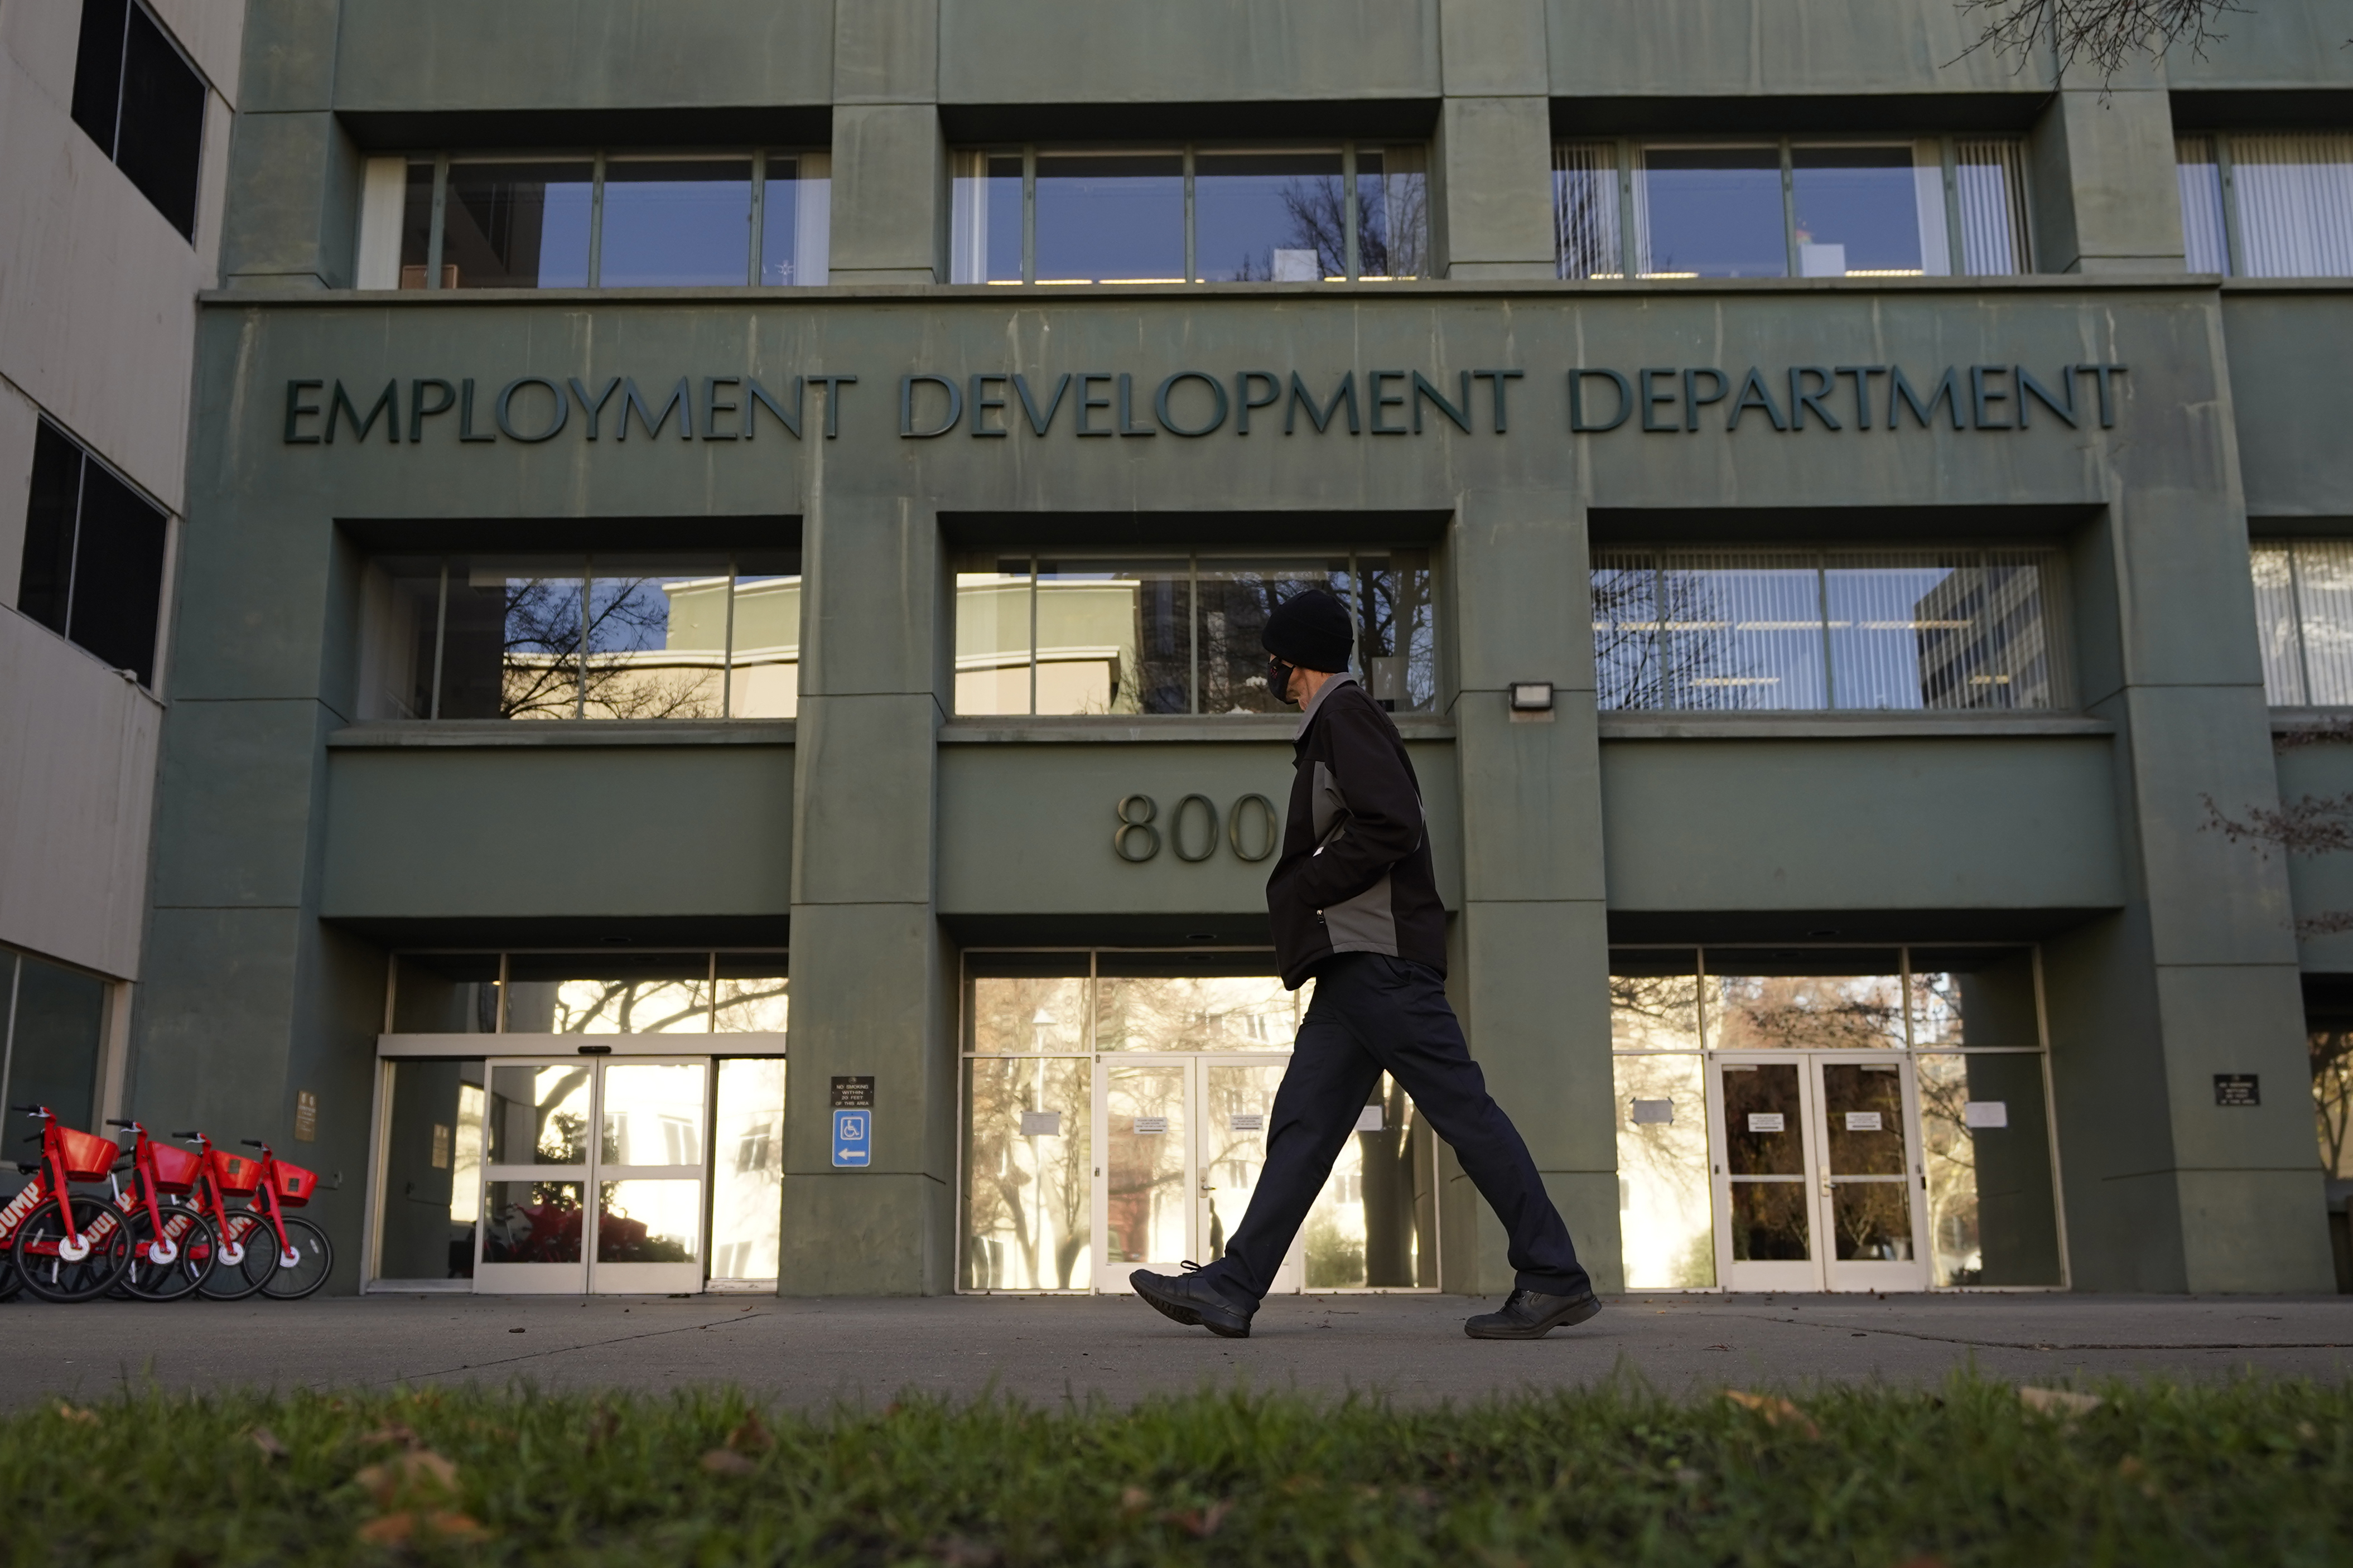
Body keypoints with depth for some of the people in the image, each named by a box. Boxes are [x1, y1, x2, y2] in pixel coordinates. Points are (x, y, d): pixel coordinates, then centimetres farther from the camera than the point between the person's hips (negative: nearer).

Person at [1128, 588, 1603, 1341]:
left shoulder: (1345, 716, -6)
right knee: (1303, 1122, 5)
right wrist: (1304, 898, 16)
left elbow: (1392, 825, -18)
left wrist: (1303, 890, -9)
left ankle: (1554, 1278, -4)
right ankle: (1232, 1289, 4)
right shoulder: (1332, 727, 25)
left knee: (1461, 1109, -9)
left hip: (1380, 959, -11)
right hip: (1356, 962, 11)